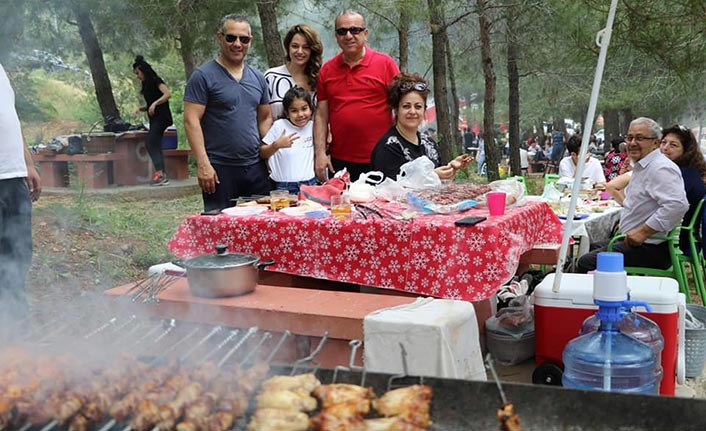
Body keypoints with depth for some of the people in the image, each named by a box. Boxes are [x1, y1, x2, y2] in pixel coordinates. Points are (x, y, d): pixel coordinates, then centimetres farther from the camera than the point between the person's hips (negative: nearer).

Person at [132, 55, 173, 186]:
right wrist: (140, 108, 5)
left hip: (161, 117, -9)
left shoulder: (156, 81, -5)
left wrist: (155, 103, -25)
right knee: (155, 147, 5)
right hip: (154, 119, 9)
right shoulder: (146, 85, 20)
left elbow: (168, 94, -19)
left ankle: (159, 172, -23)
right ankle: (163, 176, 4)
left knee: (151, 144, -17)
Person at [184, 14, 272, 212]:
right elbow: (191, 121, -9)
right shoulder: (203, 76, -4)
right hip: (220, 169, -5)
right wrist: (203, 164, -16)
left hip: (256, 167, 5)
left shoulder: (258, 78, 13)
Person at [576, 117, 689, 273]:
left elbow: (677, 205, -31)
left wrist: (643, 231, -28)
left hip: (651, 248, -11)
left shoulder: (661, 169, -18)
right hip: (635, 242, 11)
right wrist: (624, 222, 19)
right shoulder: (642, 166, 18)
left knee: (586, 263, -18)